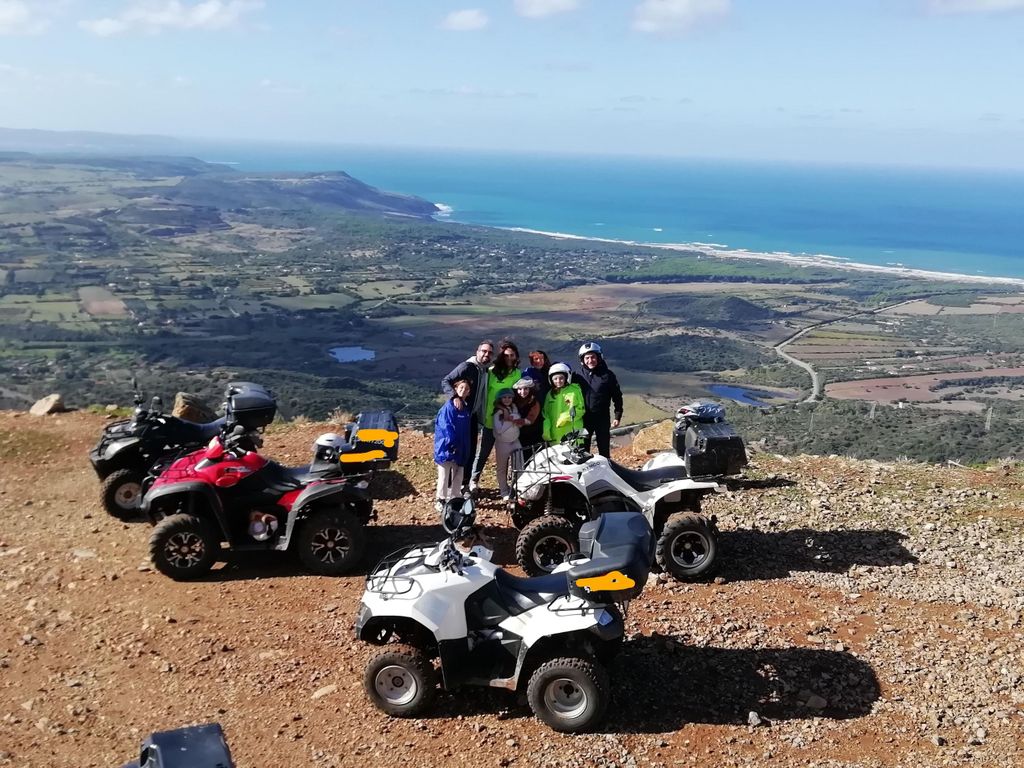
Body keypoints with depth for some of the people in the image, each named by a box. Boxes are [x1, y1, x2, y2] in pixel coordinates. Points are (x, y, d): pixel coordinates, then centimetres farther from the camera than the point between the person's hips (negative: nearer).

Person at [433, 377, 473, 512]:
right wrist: (451, 443, -21)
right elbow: (444, 426, -17)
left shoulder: (467, 408, 6)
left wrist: (465, 447, 11)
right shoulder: (449, 406, -14)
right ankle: (441, 500, 11)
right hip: (446, 446, -6)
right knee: (444, 475, 2)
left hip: (460, 447, 6)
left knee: (458, 474, 13)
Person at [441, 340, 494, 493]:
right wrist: (454, 396, -34)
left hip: (474, 417, 7)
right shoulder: (466, 367, -13)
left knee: (471, 450, 11)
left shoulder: (488, 371, 9)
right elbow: (445, 381, -18)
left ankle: (464, 483, 23)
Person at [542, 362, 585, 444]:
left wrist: (566, 416, -13)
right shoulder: (550, 394, 13)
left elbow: (581, 409, -2)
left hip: (572, 432, -4)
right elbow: (546, 414, 12)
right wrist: (546, 431, 1)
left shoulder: (575, 390, 1)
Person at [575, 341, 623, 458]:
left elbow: (617, 396, 1)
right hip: (584, 418, 2)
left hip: (602, 418, -2)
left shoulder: (607, 375, -4)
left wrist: (618, 416, -3)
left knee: (604, 450, 6)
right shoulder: (579, 376, 2)